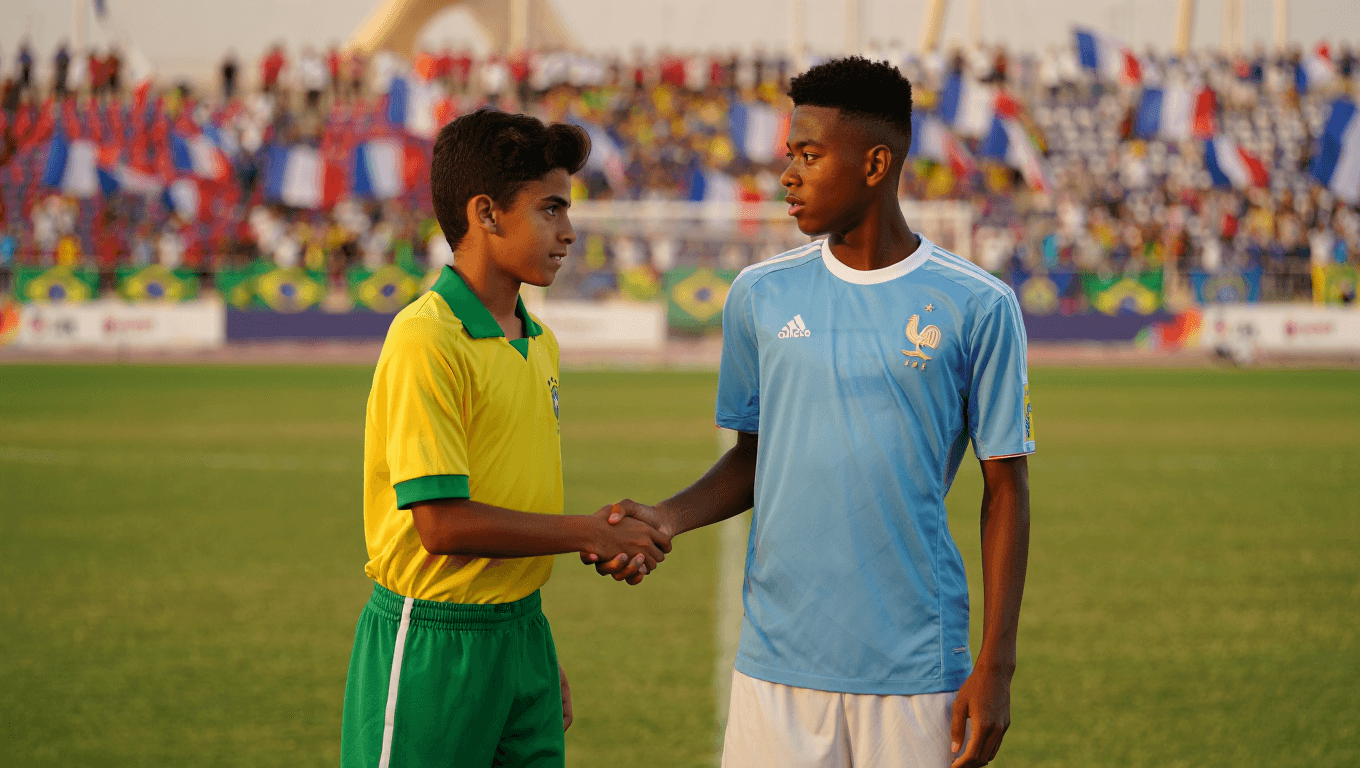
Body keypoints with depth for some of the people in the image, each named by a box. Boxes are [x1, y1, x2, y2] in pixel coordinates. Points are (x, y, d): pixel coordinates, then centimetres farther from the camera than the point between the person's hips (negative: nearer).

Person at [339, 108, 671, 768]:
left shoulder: (538, 342, 11)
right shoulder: (425, 341, -16)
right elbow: (443, 523, -20)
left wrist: (540, 656, 15)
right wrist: (589, 533, -12)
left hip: (521, 633, 8)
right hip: (432, 640, -8)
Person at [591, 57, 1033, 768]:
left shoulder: (976, 307, -3)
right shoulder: (760, 295, 7)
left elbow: (1005, 485, -1)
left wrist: (995, 666, -5)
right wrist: (666, 518, -5)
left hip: (915, 669, -2)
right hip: (779, 659, 3)